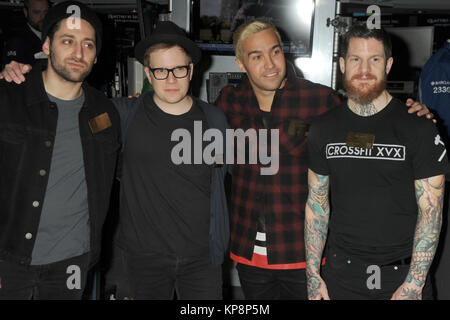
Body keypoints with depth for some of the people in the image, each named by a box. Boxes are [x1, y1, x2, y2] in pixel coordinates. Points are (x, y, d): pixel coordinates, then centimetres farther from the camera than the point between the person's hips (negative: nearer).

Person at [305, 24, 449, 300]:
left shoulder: (418, 127, -8)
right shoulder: (324, 129, 2)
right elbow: (317, 204, 5)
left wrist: (414, 284, -13)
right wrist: (313, 274, 1)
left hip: (403, 274, -2)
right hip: (341, 274, 3)